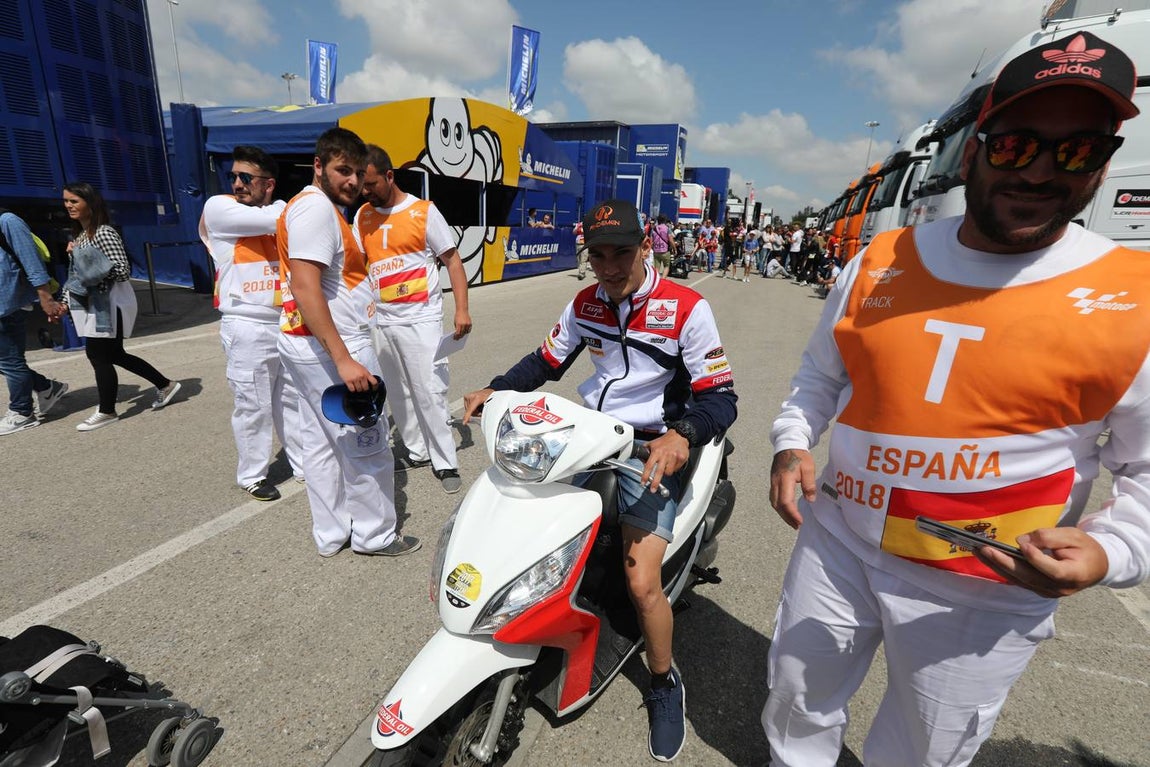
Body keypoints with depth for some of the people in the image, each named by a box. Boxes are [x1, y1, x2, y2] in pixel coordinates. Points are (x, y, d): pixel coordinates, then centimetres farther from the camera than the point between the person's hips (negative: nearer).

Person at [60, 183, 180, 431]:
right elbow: (77, 272, 20)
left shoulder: (104, 233, -13)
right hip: (93, 304, 9)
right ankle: (165, 385, 24)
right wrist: (66, 301, 17)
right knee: (114, 355, 13)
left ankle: (107, 412, 10)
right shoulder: (78, 235, 15)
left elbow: (123, 271, -20)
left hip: (108, 303, -9)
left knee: (98, 356, -3)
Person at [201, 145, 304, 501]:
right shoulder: (218, 207, -3)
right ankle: (252, 475, 18)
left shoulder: (280, 210, 13)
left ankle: (305, 464, 25)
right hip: (248, 328, -4)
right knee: (253, 406, 2)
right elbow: (273, 221, -15)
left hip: (288, 324, 4)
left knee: (293, 400, 13)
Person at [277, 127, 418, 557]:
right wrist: (343, 359, -29)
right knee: (366, 446, 1)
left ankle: (331, 534, 27)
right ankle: (374, 535, 17)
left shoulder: (325, 208, 17)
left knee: (321, 442, 15)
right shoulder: (316, 207, -14)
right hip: (331, 348, -11)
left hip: (306, 347, 11)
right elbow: (305, 287, -24)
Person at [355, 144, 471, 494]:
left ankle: (445, 462, 6)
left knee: (430, 393, -6)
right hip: (382, 321, 6)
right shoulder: (362, 216, 11)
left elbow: (452, 260, -3)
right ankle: (417, 451, 27)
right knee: (398, 393, 12)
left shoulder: (424, 211, -3)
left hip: (420, 319, -5)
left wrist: (461, 309, -12)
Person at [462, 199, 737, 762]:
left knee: (641, 584, -15)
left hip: (650, 449, -5)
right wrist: (494, 390, -3)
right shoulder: (584, 305, 5)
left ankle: (665, 686, 16)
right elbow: (546, 361, 13)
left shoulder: (687, 308, -12)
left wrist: (681, 434, -33)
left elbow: (721, 397, -13)